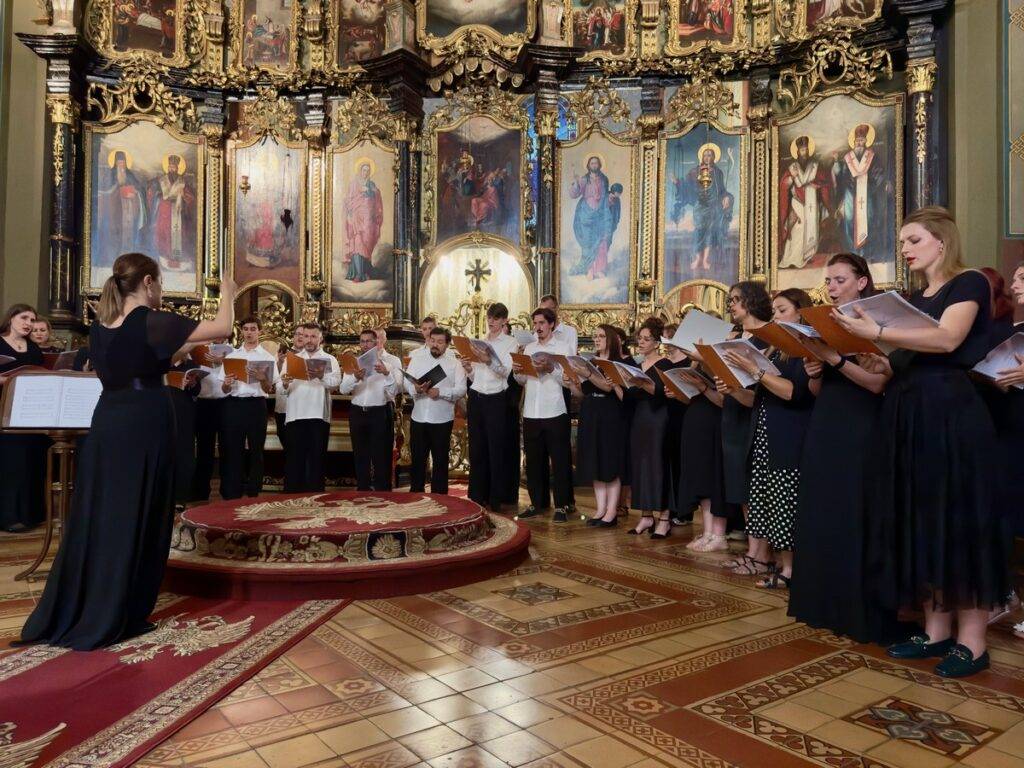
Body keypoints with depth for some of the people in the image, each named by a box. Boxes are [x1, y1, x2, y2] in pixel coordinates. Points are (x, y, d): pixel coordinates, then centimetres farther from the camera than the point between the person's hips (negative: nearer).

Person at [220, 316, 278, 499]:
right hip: (234, 405, 1)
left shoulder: (268, 357, 7)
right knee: (232, 449, 1)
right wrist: (226, 384, -12)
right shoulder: (231, 356, 13)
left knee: (256, 450, 3)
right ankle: (231, 494, 7)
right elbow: (224, 390, 9)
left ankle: (253, 493, 11)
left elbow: (270, 390, -2)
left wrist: (262, 380, -22)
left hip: (256, 405, -1)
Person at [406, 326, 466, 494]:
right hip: (418, 418, 3)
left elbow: (461, 390, -8)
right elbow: (407, 383, 4)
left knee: (440, 461, 6)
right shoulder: (417, 361, 11)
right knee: (417, 459, 9)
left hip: (442, 420, -2)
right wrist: (415, 389, -19)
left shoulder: (455, 364, 2)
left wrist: (440, 392, -21)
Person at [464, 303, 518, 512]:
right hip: (476, 398, 5)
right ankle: (477, 497, 16)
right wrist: (468, 369, -5)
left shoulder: (510, 343, 1)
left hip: (496, 399, -5)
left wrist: (490, 362, -31)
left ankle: (495, 500, 4)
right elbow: (473, 377, 16)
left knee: (496, 449, -2)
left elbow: (505, 371, -14)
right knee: (476, 449, 8)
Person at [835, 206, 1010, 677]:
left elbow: (947, 339, -21)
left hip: (952, 413, -7)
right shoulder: (912, 299, 19)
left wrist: (877, 332, -30)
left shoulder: (969, 283, -2)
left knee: (959, 516, -4)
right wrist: (873, 359, -2)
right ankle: (936, 630, 15)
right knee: (920, 519, 7)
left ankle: (972, 641, 4)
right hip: (906, 414, 8)